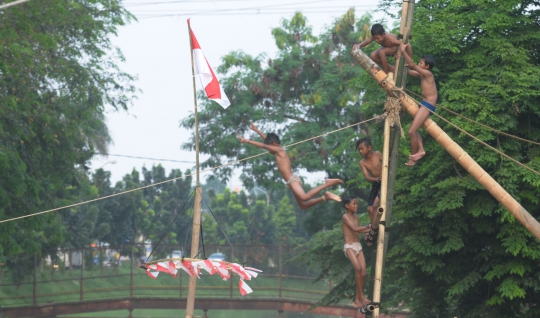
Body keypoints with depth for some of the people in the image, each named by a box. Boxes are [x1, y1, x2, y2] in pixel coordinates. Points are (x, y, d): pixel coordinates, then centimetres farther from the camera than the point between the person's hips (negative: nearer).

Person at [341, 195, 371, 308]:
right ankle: (361, 295, -22)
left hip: (358, 246, 8)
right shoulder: (345, 216, -8)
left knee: (363, 273, -3)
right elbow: (354, 229, -19)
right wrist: (368, 226, -21)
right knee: (358, 268, -30)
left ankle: (357, 300, 5)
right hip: (349, 247, -8)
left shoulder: (355, 217, 15)